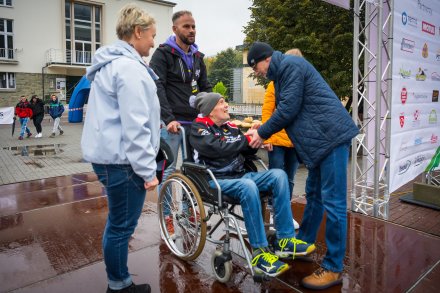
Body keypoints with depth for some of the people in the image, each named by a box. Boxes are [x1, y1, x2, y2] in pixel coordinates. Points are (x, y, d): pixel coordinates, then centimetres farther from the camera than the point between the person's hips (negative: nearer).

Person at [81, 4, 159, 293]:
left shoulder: (111, 64, 16)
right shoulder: (130, 67, -16)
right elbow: (134, 127, -22)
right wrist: (148, 170, -18)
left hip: (108, 154, 11)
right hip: (122, 159, -11)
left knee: (118, 222, 20)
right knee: (122, 226, 4)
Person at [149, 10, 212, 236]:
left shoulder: (197, 57, 16)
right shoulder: (163, 54, -3)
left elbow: (205, 87, 19)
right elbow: (157, 88, -13)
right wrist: (169, 119, -22)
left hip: (194, 121, 6)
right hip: (171, 122, -6)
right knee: (168, 170, 0)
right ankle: (166, 215, 14)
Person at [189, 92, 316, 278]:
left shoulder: (230, 127, 17)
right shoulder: (198, 129, -1)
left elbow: (249, 150, 16)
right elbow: (217, 148, -19)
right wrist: (247, 139, -12)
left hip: (239, 175, 7)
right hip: (215, 180, -6)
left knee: (278, 175, -12)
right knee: (248, 186, -35)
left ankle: (285, 240, -11)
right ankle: (259, 253, -26)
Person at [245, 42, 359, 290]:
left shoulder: (290, 64, -9)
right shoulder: (283, 71, 21)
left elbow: (288, 109, -16)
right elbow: (287, 110, 23)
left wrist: (262, 133, -4)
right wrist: (261, 131, 15)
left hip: (331, 135, -11)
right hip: (320, 139, 11)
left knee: (333, 201, -6)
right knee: (314, 194, 17)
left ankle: (333, 269, 4)